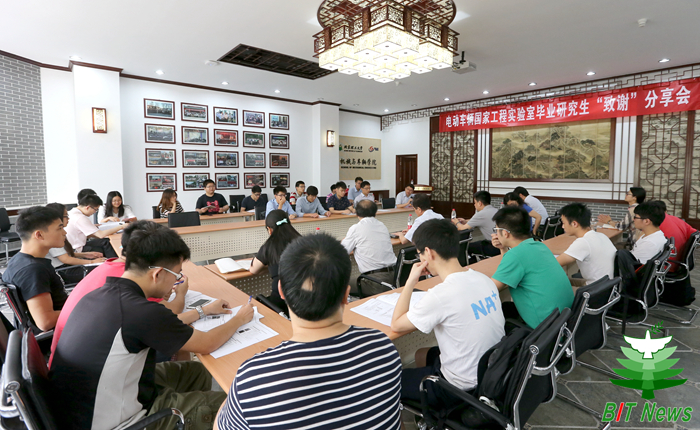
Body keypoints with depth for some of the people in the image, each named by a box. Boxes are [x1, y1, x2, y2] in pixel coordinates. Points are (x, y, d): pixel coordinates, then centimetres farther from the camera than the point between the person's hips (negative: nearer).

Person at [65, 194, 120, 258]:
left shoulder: (71, 213, 5)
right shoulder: (80, 218, -24)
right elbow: (101, 234, -26)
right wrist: (121, 227, -21)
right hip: (77, 252, -9)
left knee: (106, 241, 3)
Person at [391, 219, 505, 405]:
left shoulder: (440, 295, -29)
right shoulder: (484, 279, -7)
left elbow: (396, 325, -15)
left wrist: (411, 281, -12)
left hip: (463, 388, -8)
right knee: (422, 354, 30)